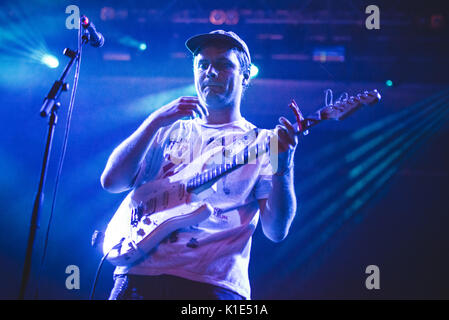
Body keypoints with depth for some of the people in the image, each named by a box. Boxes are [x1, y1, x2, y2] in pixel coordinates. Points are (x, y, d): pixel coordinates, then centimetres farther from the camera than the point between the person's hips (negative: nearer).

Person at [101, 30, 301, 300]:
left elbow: (277, 231, -2)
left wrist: (283, 164, -17)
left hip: (213, 284, -2)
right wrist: (155, 122, -3)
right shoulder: (172, 131, 18)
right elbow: (111, 181, 5)